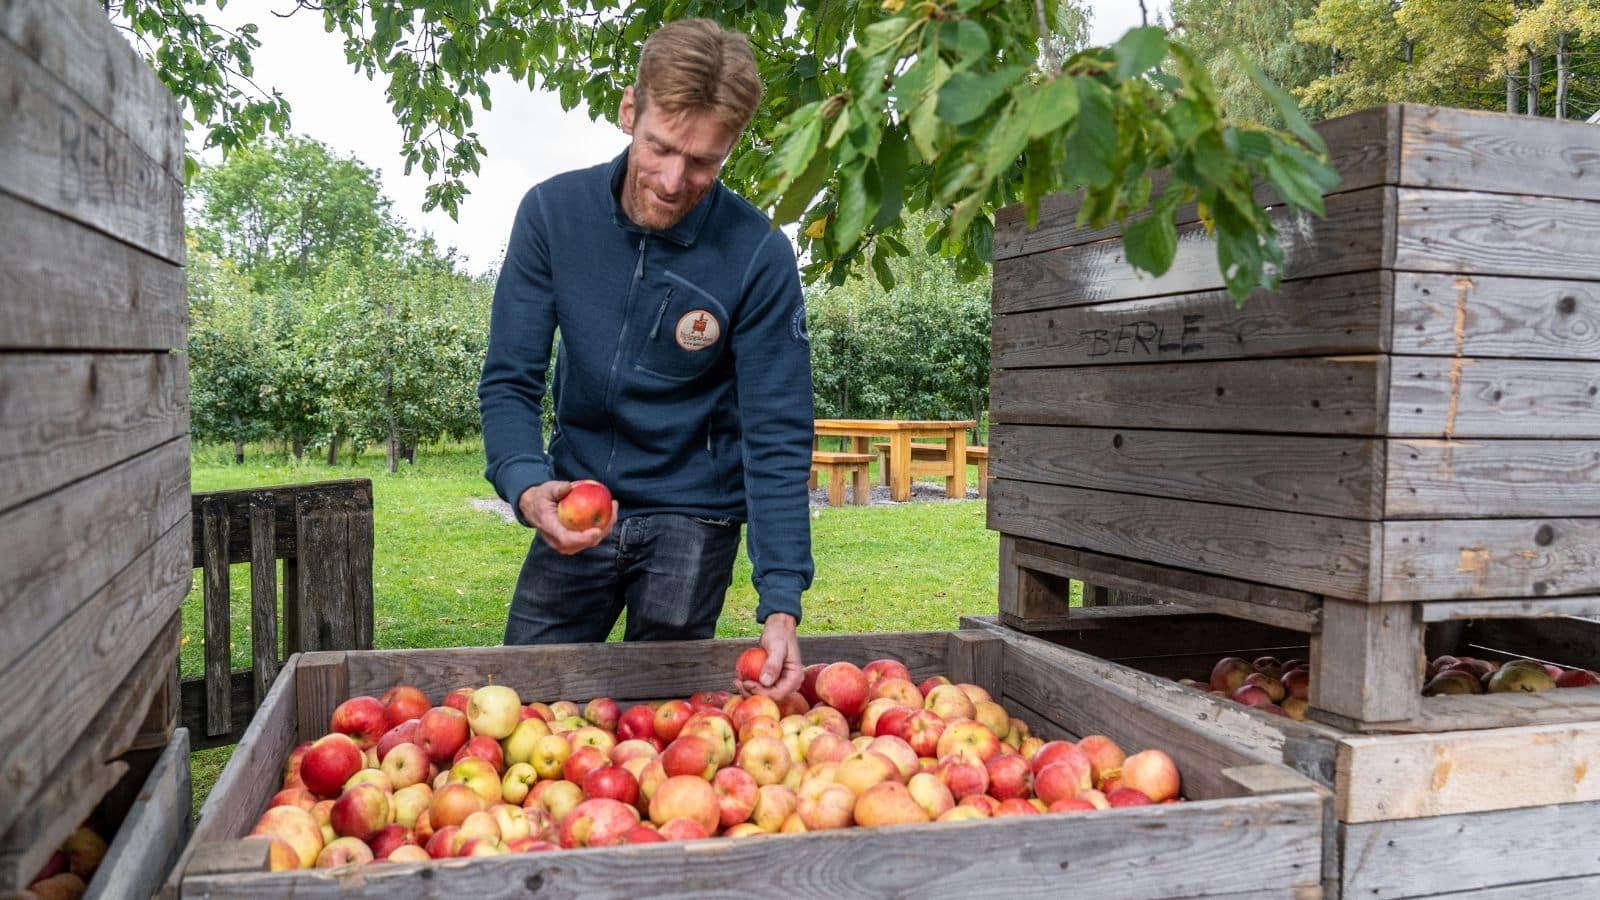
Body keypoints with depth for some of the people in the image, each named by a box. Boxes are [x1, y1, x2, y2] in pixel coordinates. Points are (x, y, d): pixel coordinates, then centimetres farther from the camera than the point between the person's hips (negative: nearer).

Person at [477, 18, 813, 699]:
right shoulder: (553, 212, -10)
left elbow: (777, 437, -16)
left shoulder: (757, 255, -17)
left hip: (693, 516, -2)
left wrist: (781, 603, -24)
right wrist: (527, 485, -30)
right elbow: (509, 381, -9)